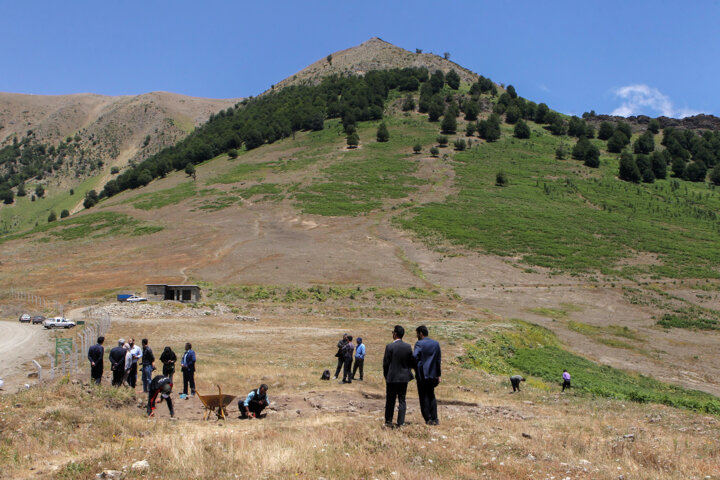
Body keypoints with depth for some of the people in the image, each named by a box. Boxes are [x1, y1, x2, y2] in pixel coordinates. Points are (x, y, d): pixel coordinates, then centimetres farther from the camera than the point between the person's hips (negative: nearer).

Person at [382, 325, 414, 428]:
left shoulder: (390, 346, -13)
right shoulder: (408, 347, -1)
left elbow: (386, 363, -8)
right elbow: (411, 363, 4)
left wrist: (386, 376, 4)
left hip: (392, 377, -3)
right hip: (404, 377, 3)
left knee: (390, 400, 8)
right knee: (402, 400, 9)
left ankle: (388, 421, 14)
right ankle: (401, 422, 8)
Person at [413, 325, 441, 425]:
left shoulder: (419, 344, -11)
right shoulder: (436, 343, 8)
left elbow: (414, 356, -24)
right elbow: (438, 360, 11)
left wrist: (415, 368, -5)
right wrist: (438, 375, 15)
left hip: (422, 374, -5)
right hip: (432, 374, 6)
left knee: (424, 396, 3)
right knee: (431, 396, 14)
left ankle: (428, 419, 5)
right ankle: (434, 418, 12)